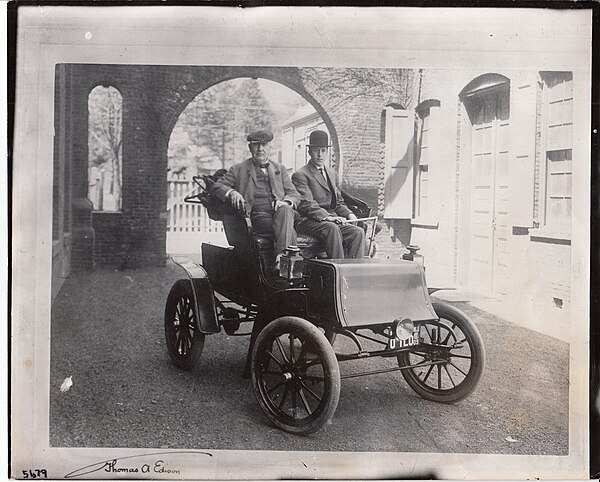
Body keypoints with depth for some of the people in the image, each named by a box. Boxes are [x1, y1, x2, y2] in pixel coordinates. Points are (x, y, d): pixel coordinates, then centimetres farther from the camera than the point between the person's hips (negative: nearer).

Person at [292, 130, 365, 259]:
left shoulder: (332, 174, 26)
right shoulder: (300, 175, 1)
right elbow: (307, 204, -12)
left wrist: (349, 214, 4)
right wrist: (327, 217, -25)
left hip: (333, 220, 6)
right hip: (309, 221, -6)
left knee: (358, 232, -21)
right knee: (332, 229, -37)